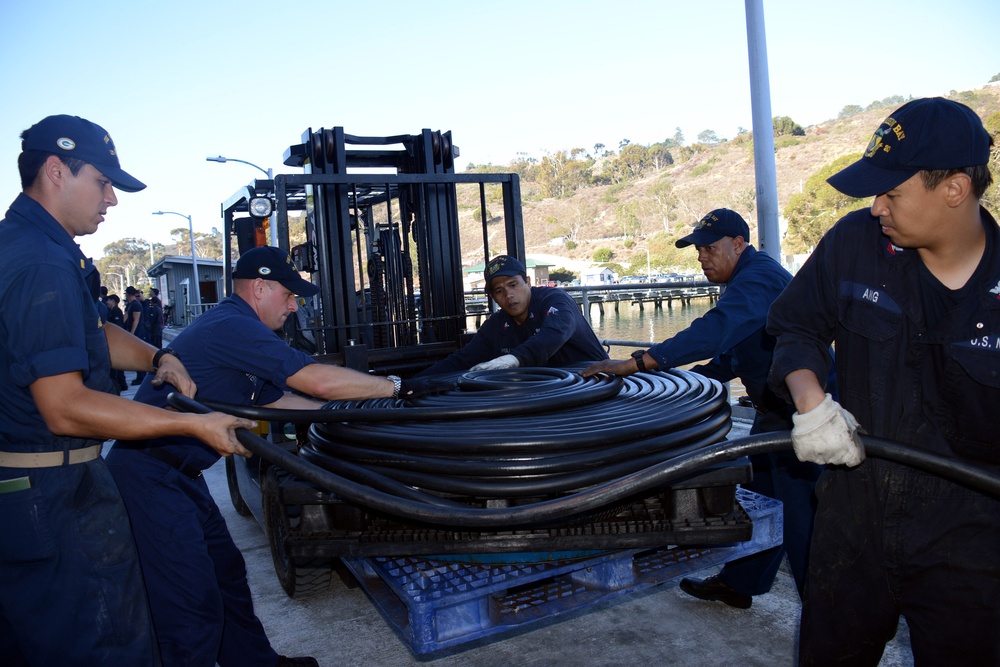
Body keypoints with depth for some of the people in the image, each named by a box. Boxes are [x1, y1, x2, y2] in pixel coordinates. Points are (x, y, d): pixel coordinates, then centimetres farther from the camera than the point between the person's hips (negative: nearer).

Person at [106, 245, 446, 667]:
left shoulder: (228, 326, 14)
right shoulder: (232, 327, -20)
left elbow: (274, 399, 16)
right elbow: (319, 381, -25)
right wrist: (399, 387, -16)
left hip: (174, 474, 11)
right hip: (151, 478, -11)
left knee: (226, 573, 19)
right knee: (193, 605, -5)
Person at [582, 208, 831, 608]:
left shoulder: (758, 278, -21)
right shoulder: (749, 280, 14)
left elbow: (715, 331, -37)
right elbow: (733, 353, 19)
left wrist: (633, 363, -41)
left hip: (800, 409, -11)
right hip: (776, 408, 11)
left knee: (798, 513, -4)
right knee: (757, 498, 18)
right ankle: (738, 583, 32)